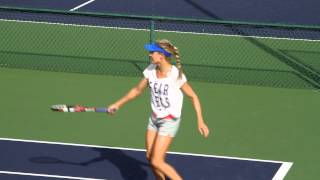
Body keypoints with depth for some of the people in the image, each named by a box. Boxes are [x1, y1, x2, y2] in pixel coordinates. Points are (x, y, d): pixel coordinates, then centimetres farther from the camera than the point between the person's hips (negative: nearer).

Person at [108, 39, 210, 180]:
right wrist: (118, 104, 10)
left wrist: (200, 122, -14)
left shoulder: (176, 75, -22)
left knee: (156, 162, -11)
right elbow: (137, 90, 11)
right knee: (150, 157, 11)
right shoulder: (151, 70, -4)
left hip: (169, 121, -7)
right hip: (154, 119, 7)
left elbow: (193, 97, -11)